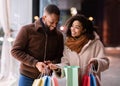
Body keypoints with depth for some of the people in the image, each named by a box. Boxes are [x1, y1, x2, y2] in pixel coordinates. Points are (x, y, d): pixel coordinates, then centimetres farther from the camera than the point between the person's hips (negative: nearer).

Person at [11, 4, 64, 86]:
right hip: (28, 77, -2)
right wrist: (35, 63, -19)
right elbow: (15, 51, -9)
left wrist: (53, 63, -13)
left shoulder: (59, 35, 4)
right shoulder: (27, 30, -7)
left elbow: (60, 56, 11)